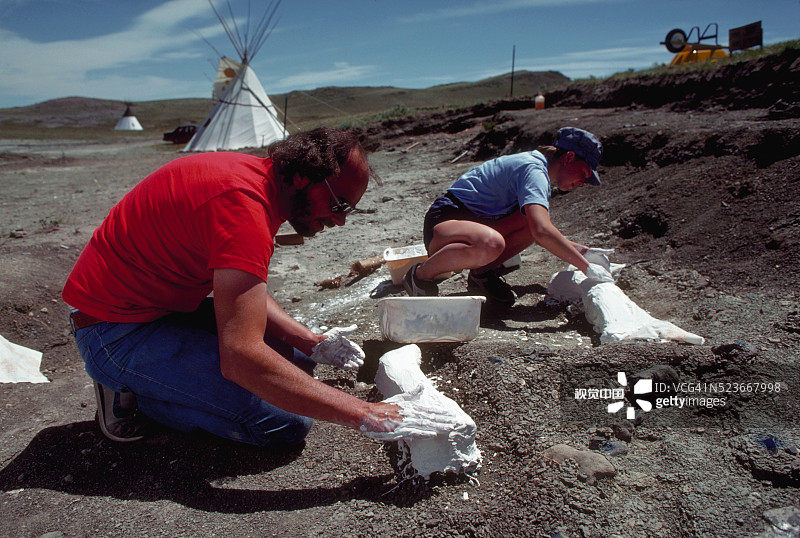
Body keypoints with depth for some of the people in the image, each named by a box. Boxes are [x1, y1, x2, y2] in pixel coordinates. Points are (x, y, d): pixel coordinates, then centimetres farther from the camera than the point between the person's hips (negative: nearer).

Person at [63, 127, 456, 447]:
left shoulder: (256, 179, 2)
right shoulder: (244, 202, -29)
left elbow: (245, 293, 9)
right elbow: (242, 358, -37)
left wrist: (311, 343, -4)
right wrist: (365, 416, -34)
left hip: (167, 304, 10)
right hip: (114, 330, -10)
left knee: (293, 360, 11)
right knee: (288, 422, -16)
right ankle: (131, 392, -2)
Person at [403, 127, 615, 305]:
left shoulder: (540, 174, 15)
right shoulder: (534, 170, -18)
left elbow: (547, 233, 25)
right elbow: (541, 232, -34)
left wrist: (583, 250, 15)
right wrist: (587, 267, -27)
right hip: (443, 220, -9)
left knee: (535, 218, -5)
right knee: (491, 244, -41)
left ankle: (483, 273, 0)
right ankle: (421, 274, -16)